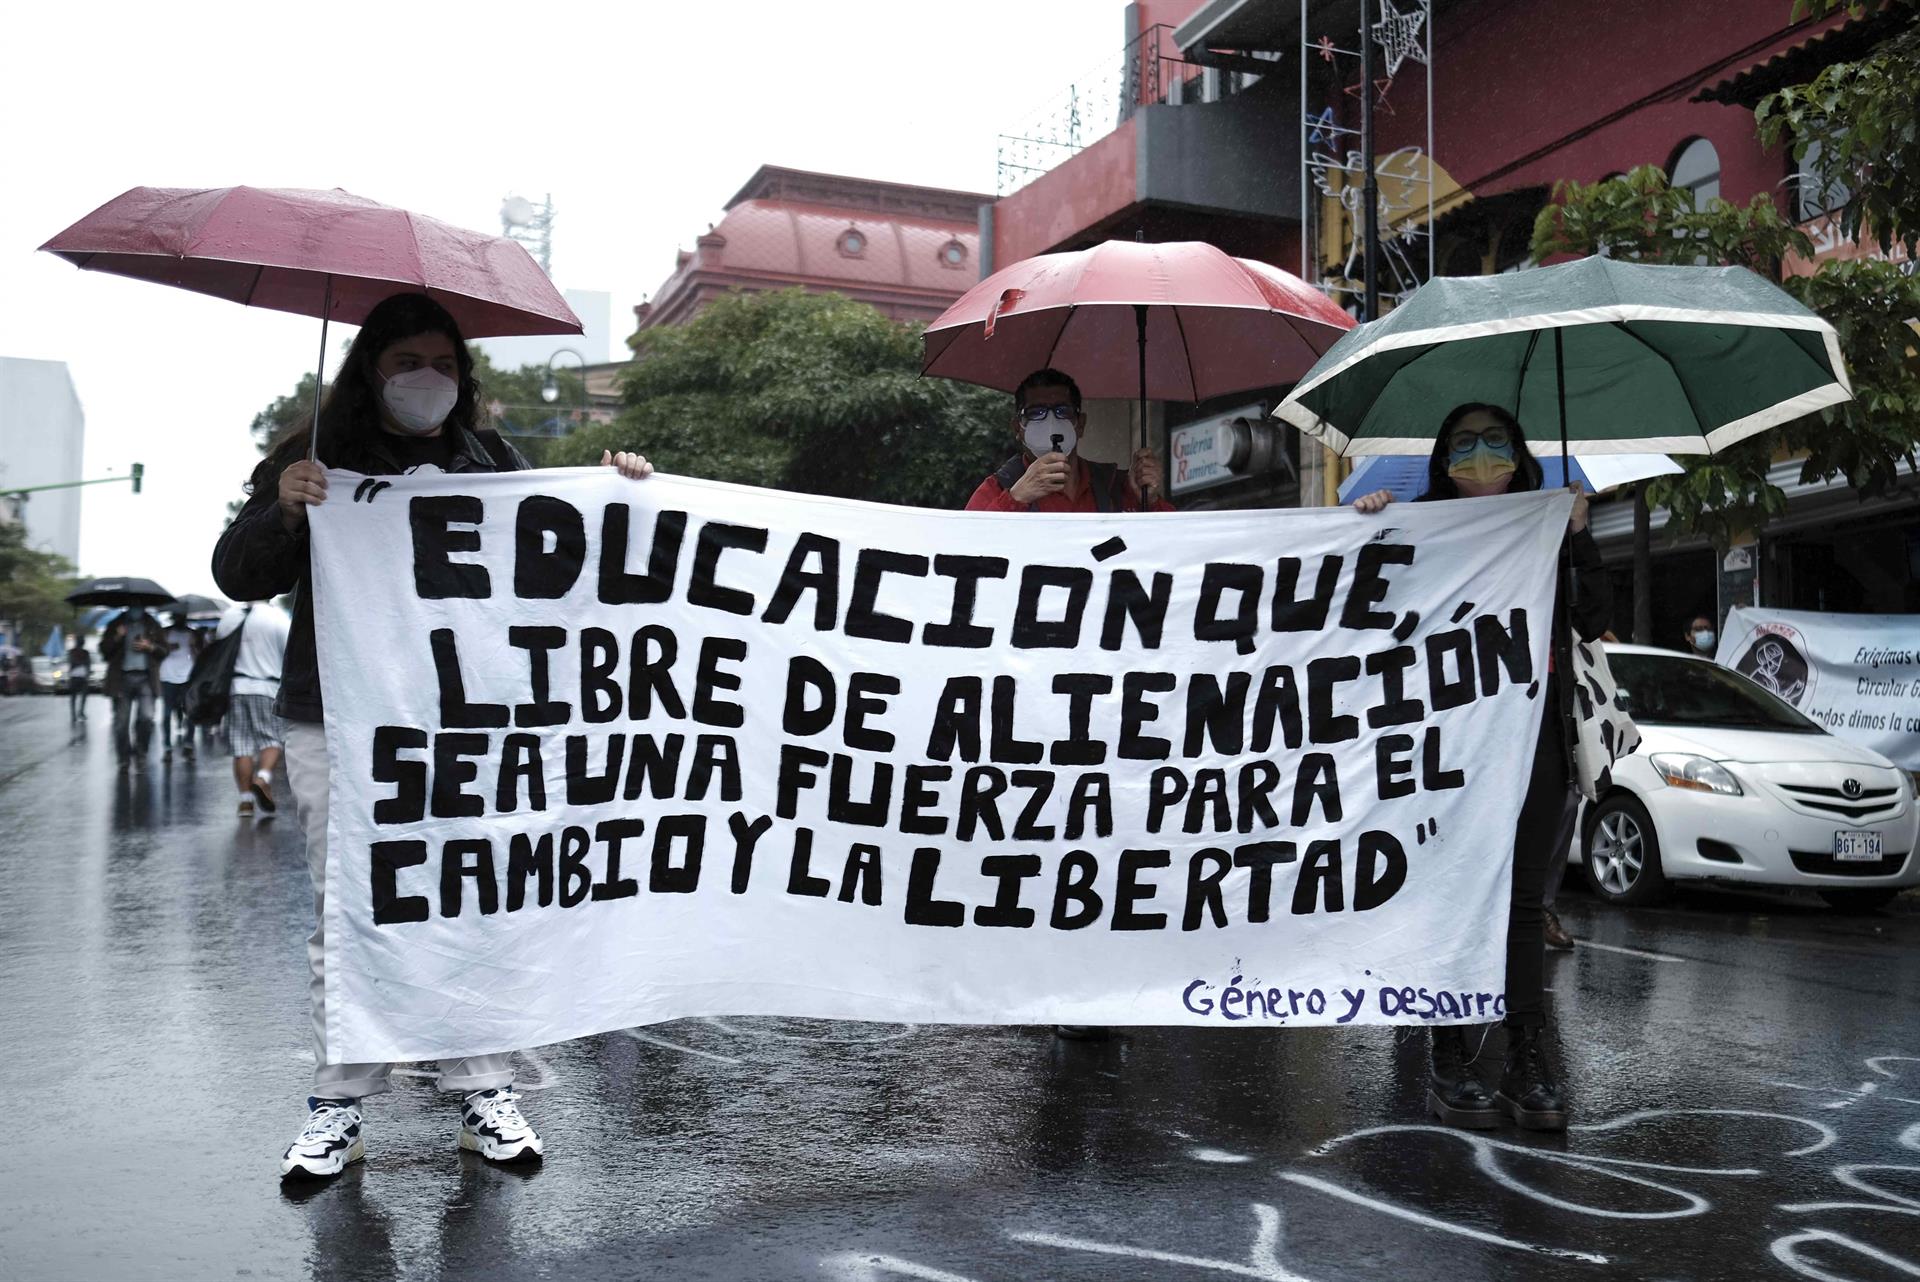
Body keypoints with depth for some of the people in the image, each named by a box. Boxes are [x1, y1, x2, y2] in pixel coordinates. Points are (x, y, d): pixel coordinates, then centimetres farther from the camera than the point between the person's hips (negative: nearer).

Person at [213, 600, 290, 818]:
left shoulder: (228, 616, 8)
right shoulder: (277, 617, -5)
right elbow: (291, 656, -6)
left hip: (235, 688, 4)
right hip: (266, 688, -3)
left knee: (241, 745, 6)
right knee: (272, 739, 6)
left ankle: (246, 800, 5)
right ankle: (263, 777, -20)